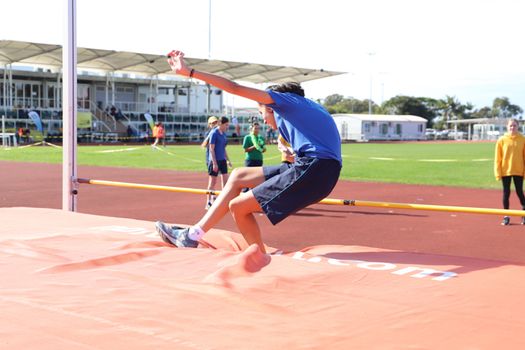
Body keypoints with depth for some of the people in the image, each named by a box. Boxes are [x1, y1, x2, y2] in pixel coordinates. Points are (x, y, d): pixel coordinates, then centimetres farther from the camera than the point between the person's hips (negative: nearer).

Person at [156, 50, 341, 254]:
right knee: (238, 176, 17)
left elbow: (235, 88, 0)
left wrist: (189, 72, 2)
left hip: (314, 171, -9)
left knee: (238, 206, -4)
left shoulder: (285, 99, 5)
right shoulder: (302, 107, 28)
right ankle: (192, 235, 20)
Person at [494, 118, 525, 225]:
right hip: (505, 171, 0)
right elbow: (497, 157, -1)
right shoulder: (502, 140, -1)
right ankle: (506, 216, 13)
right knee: (506, 193, 5)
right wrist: (498, 172, -5)